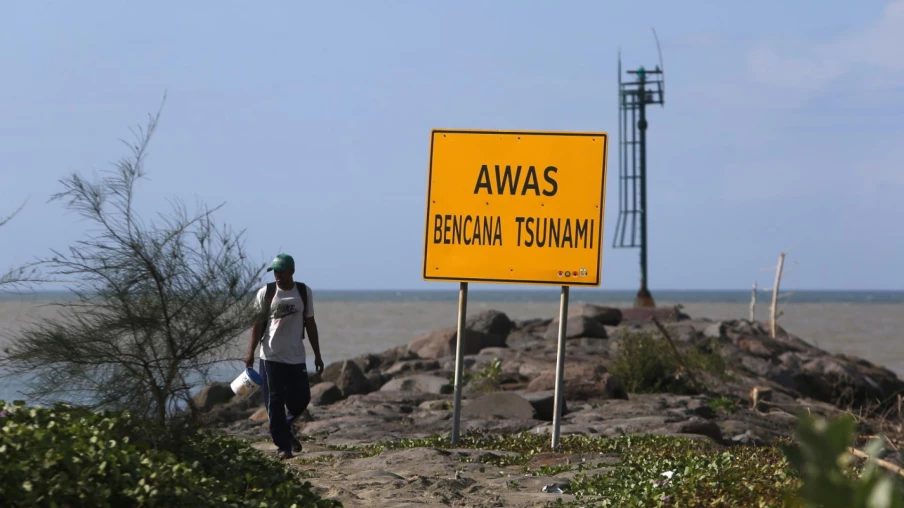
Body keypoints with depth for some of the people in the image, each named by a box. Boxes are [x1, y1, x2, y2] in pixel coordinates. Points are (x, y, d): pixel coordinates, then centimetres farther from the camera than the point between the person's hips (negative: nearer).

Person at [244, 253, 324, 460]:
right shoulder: (265, 293, -2)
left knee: (301, 398, 4)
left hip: (296, 357, 2)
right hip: (271, 356, -2)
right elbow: (257, 324, -1)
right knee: (275, 402, -4)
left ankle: (288, 426, 34)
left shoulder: (304, 292, 3)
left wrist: (317, 355, 9)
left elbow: (310, 324, 9)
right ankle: (283, 445, 3)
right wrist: (251, 352, -10)